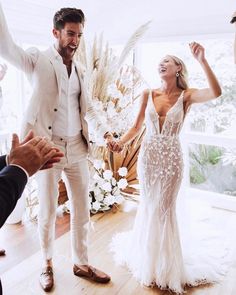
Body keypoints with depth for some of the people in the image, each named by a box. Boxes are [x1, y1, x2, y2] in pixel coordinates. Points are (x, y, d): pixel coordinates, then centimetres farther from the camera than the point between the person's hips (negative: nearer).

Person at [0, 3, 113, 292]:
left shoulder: (78, 69, 12)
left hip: (77, 148, 5)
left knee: (81, 210, 12)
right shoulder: (38, 60, -2)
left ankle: (81, 263, 30)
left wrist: (104, 132, 2)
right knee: (47, 212, 10)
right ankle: (47, 264, 33)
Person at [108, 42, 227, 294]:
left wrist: (202, 61, -27)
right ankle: (146, 257, 38)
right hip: (148, 155, 3)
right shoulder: (148, 95, 3)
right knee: (148, 206, 14)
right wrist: (120, 142, -12)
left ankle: (166, 264, 32)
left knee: (164, 208, 8)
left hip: (171, 157, -2)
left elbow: (216, 93, -23)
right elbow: (137, 127, 4)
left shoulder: (186, 96, -5)